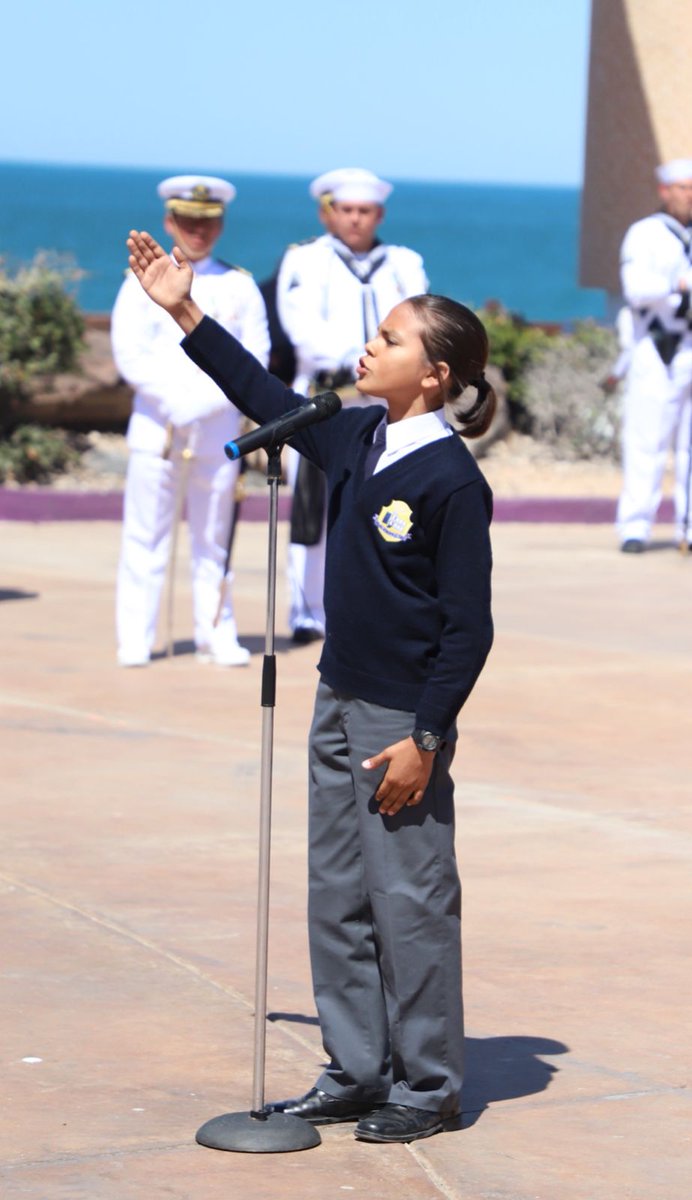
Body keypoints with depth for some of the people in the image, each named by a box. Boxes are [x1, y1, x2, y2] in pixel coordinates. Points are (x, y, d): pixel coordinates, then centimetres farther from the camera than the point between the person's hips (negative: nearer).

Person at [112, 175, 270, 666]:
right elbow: (130, 355, -2)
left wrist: (205, 401, -12)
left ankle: (217, 638, 11)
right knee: (146, 536, -1)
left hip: (219, 427, 1)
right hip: (156, 425, -1)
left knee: (214, 540, 5)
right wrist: (174, 400, -13)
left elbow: (255, 360, 1)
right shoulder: (143, 284, 5)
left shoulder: (240, 287, 7)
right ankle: (135, 640, 2)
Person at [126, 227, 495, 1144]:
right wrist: (183, 311, 18)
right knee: (338, 899, 13)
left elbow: (469, 628, -16)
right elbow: (265, 395, 21)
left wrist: (425, 738, -17)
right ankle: (355, 1074, 23)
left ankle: (428, 1088, 11)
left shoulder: (451, 480, -16)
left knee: (411, 902, 0)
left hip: (405, 721, -8)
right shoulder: (355, 440, 6)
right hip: (340, 705, 8)